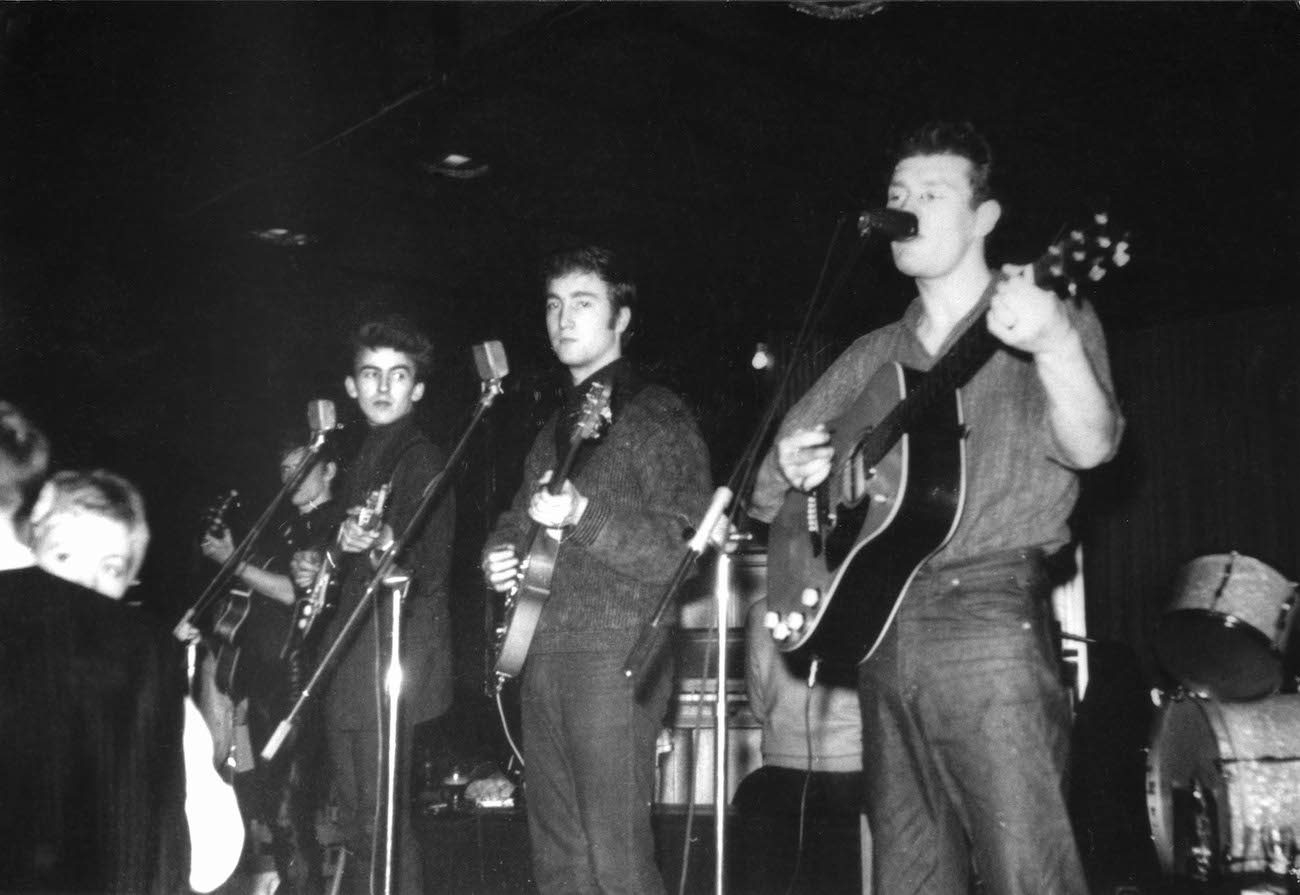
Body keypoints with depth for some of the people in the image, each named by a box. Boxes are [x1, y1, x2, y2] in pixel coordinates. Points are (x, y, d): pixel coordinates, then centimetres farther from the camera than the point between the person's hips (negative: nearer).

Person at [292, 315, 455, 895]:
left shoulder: (422, 459, -8)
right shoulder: (362, 464, 17)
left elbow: (431, 571, -16)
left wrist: (384, 543, -34)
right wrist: (316, 570, 8)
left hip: (395, 653, -9)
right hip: (351, 664, 9)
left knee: (380, 816, -8)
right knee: (355, 818, 15)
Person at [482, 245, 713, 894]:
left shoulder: (654, 416, -4)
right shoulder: (557, 425, 20)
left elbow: (681, 553, -13)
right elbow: (519, 520, 29)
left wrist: (583, 513, -24)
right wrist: (499, 555, 7)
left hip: (612, 656, -8)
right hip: (540, 655, 8)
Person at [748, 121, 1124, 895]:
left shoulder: (1050, 318, 4)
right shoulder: (873, 357, 18)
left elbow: (1089, 448, -14)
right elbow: (770, 491, 21)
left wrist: (1056, 348, -33)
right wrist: (791, 470, -3)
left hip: (991, 617, -5)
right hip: (881, 627, 6)